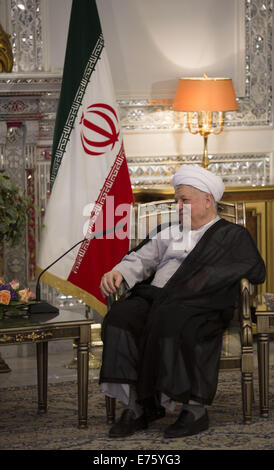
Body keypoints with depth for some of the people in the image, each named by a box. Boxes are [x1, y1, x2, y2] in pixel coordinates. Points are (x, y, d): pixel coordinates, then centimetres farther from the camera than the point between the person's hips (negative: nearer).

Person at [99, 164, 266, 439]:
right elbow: (142, 258, 20)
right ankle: (137, 406, -28)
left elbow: (256, 271, 0)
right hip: (154, 298, 5)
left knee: (171, 320, -38)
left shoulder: (233, 235, 15)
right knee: (121, 316, -27)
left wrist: (203, 278, -10)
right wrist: (119, 272, -3)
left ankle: (195, 409, -32)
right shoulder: (171, 234, 31)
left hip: (199, 306, -5)